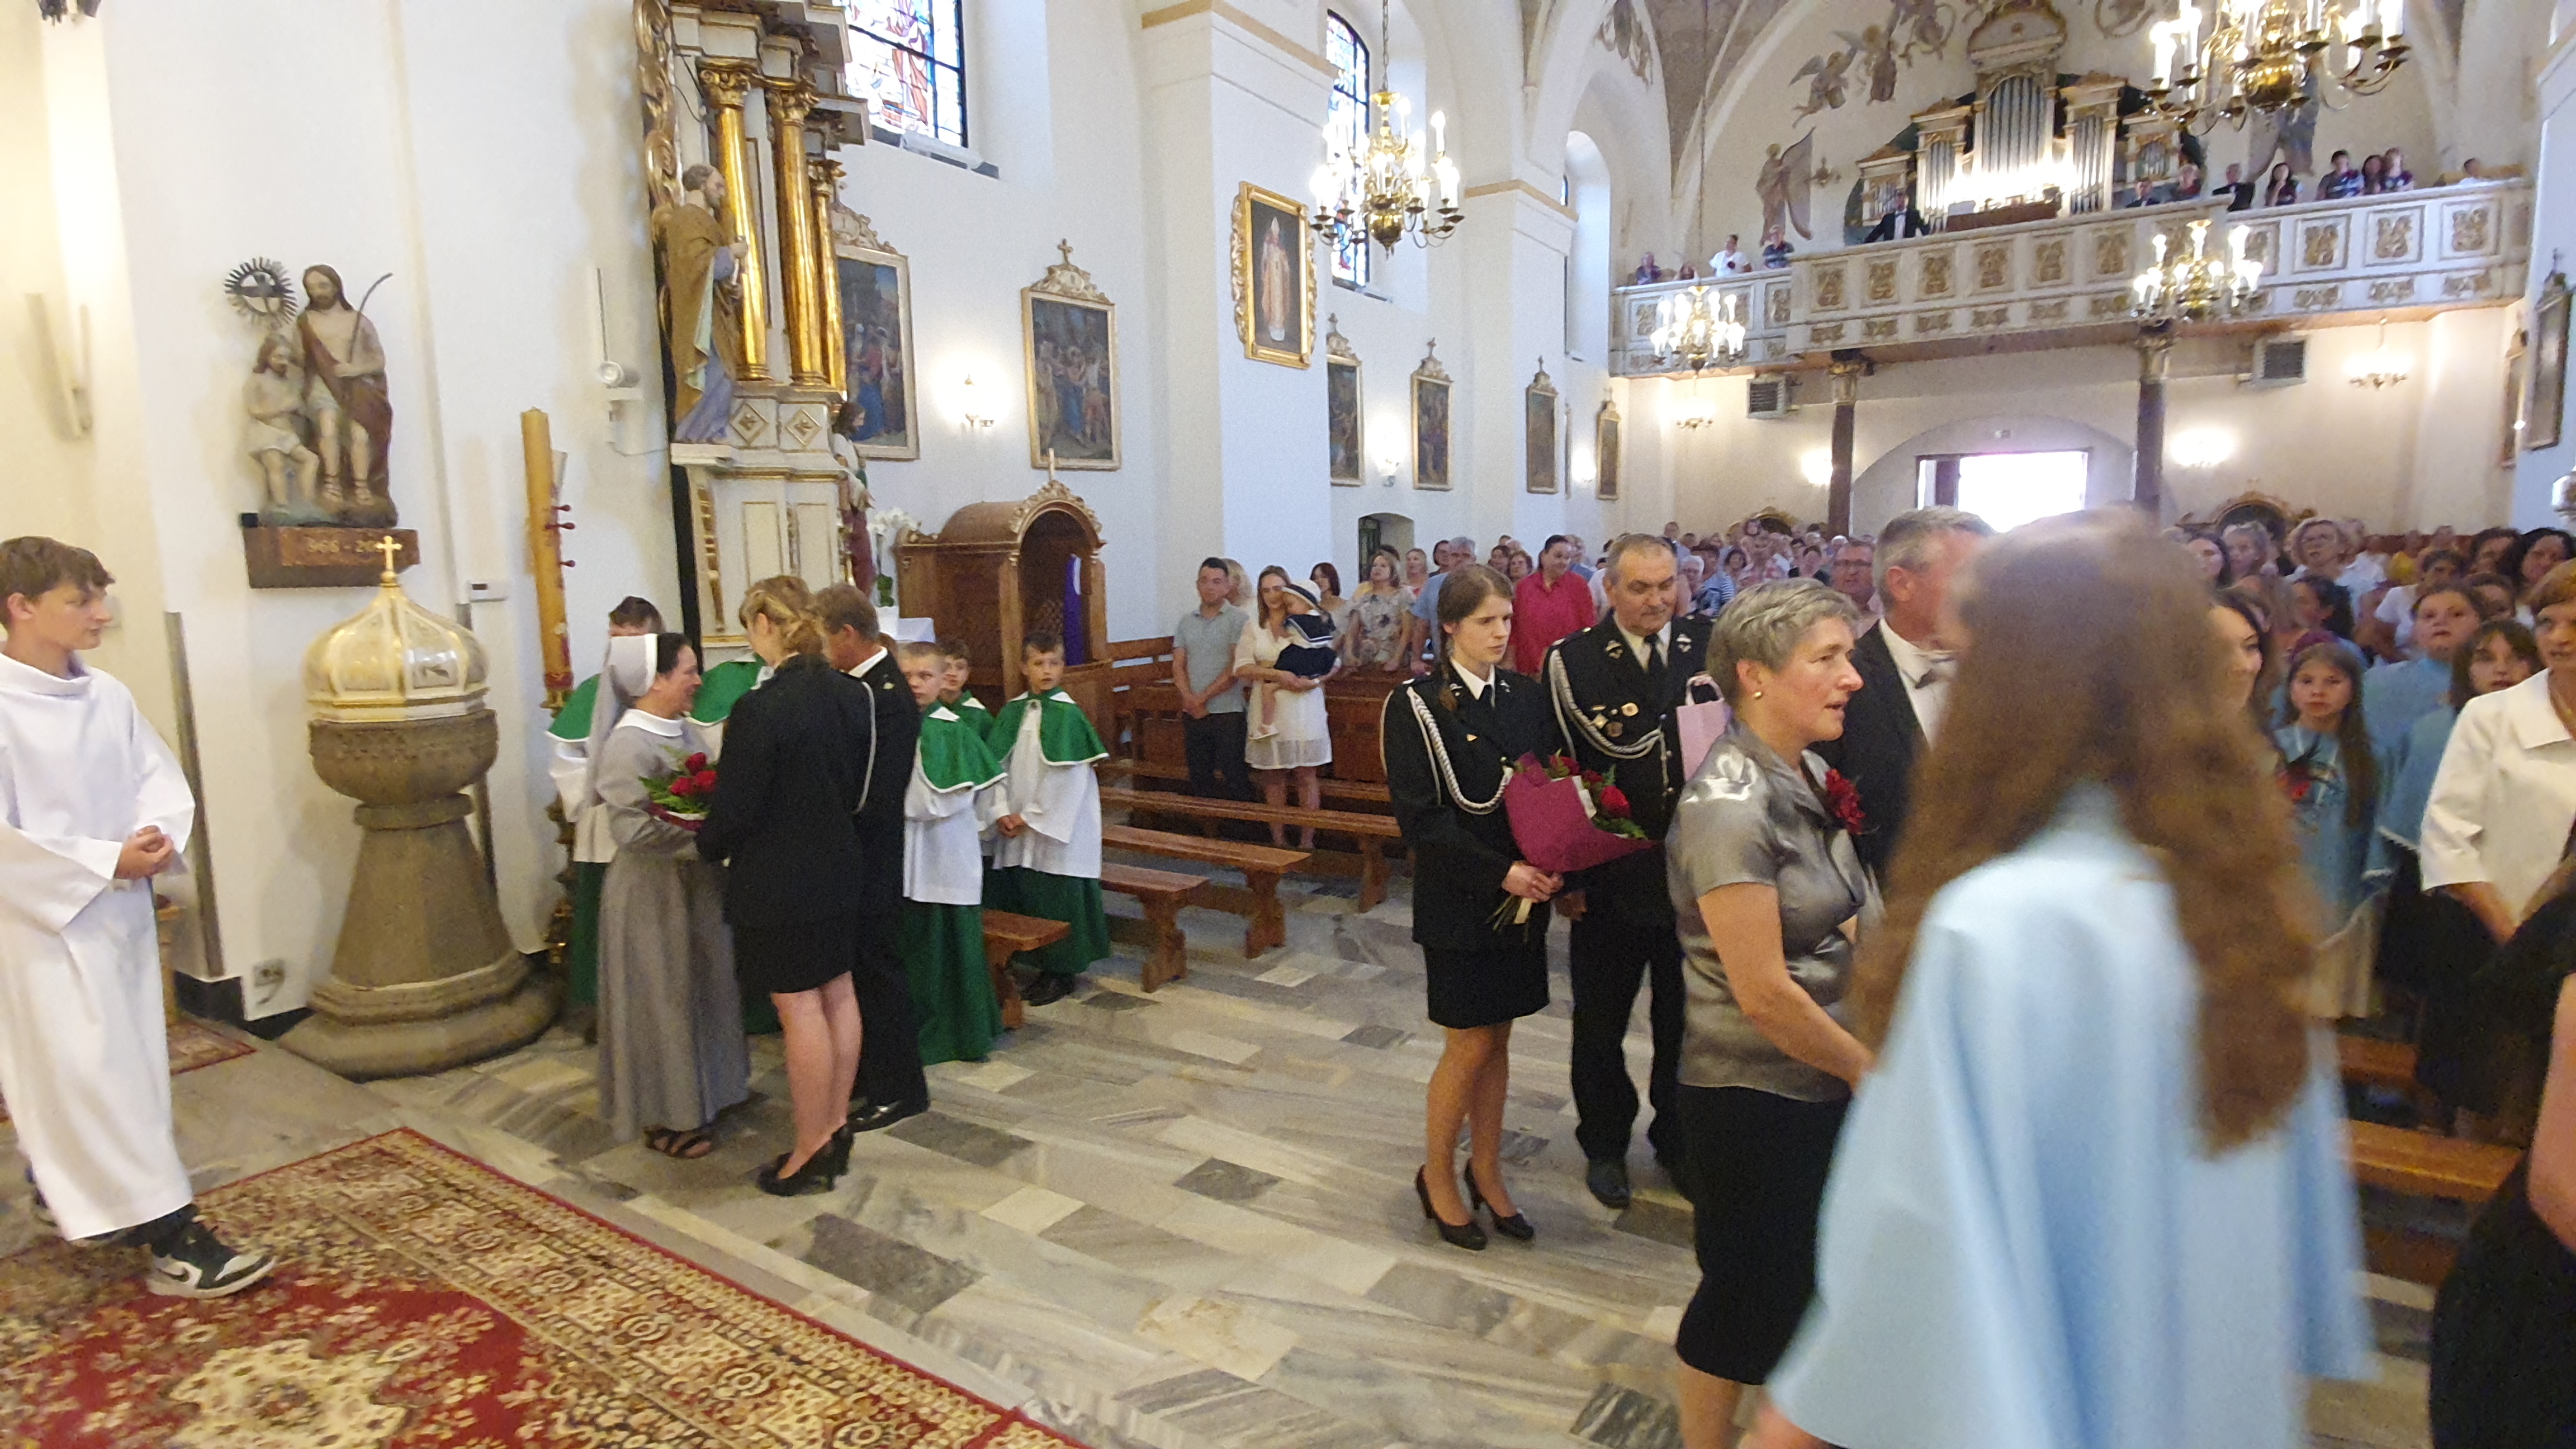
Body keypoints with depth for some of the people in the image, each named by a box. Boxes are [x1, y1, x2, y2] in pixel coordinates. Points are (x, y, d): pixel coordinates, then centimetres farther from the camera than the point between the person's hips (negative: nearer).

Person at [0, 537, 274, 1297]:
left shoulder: (106, 695, 1)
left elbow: (161, 778, 6)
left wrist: (155, 839, -12)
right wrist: (106, 862, -19)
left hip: (119, 909, 7)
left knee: (128, 1059, 17)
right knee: (90, 1073, -2)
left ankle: (68, 1192, 38)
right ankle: (171, 1236, 0)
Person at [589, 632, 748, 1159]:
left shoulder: (682, 729, 5)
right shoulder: (629, 744, -19)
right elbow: (631, 828, -26)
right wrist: (703, 835, -21)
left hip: (695, 883, 8)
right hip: (653, 892, -8)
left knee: (701, 988, 17)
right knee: (663, 997, 4)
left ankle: (703, 1091, 32)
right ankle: (665, 1115, 18)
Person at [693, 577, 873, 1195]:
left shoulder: (759, 710, -22)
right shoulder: (850, 694, -1)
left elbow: (735, 811, -17)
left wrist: (709, 845, 4)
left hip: (780, 881, -7)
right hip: (839, 866, 7)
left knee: (799, 1009, 3)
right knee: (837, 993, 15)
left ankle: (811, 1152, 16)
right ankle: (837, 1125, 29)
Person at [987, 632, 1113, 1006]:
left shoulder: (1067, 715, -9)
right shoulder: (1012, 712, 7)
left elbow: (1068, 777, -13)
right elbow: (998, 767, 7)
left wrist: (1031, 817, -12)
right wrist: (1004, 813, -5)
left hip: (1059, 827, -5)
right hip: (1019, 830, 5)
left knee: (1058, 900, 0)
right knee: (1027, 898, 9)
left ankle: (1063, 972, 14)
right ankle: (1044, 970, 22)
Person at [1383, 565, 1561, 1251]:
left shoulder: (1524, 696, 6)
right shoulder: (1417, 705, -10)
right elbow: (1421, 817, -15)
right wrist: (1500, 872, -21)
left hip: (1522, 897, 5)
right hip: (1459, 903, -5)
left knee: (1498, 1041, 14)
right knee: (1470, 1045, 3)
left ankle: (1486, 1173, 31)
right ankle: (1436, 1175, 25)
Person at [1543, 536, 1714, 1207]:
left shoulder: (1709, 648, -1)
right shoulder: (1572, 661, -9)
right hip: (1611, 878, -2)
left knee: (1684, 1022, 18)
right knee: (1601, 1024, 15)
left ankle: (1678, 1140, 40)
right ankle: (1604, 1145, 36)